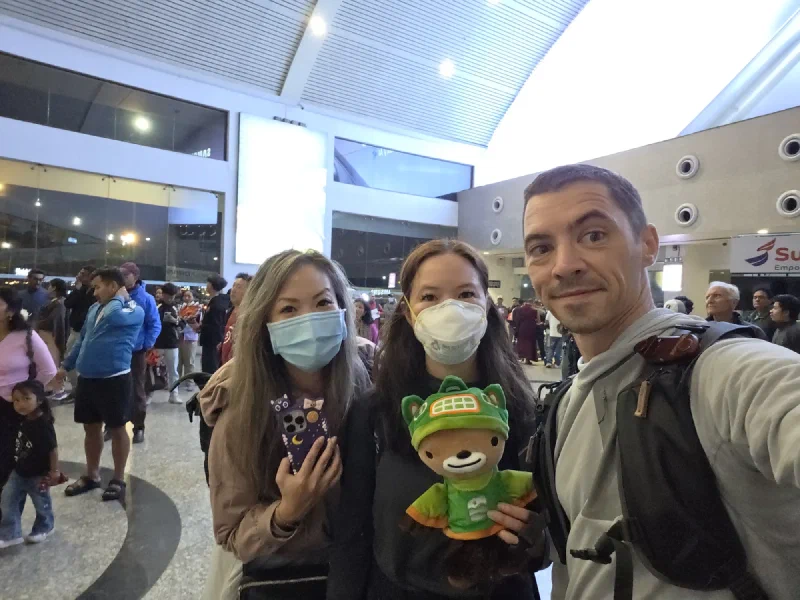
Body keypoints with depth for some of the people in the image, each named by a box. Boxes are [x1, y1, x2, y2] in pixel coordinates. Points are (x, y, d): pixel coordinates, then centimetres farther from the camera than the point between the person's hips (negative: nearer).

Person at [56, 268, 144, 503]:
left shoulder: (134, 310, -10)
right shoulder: (94, 308, 13)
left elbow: (113, 317, -32)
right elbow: (82, 340, 22)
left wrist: (120, 297, -13)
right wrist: (66, 366, 20)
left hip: (114, 380, -7)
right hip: (86, 379, 7)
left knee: (117, 429, 5)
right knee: (91, 428, 17)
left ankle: (118, 479, 18)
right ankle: (91, 475, 33)